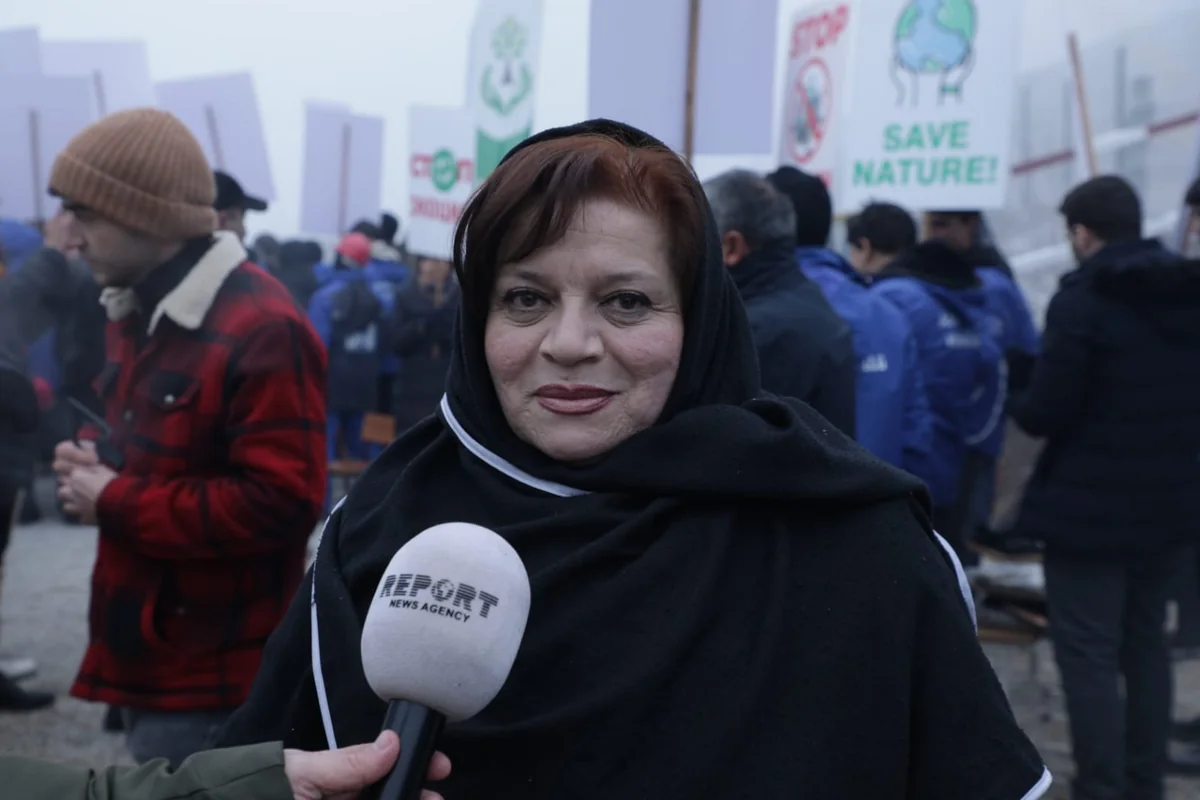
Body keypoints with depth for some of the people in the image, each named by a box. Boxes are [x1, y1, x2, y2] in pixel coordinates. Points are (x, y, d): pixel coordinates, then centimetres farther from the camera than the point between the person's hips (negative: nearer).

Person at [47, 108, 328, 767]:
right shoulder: (138, 313, 12)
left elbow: (280, 504, -25)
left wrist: (115, 504, -19)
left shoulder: (263, 330, -20)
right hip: (148, 657, 9)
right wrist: (99, 462, 2)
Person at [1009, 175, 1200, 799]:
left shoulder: (1083, 301, -17)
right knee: (1145, 645, 19)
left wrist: (1018, 402, 1)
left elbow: (1045, 412, -19)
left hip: (1088, 509, -7)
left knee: (1088, 655, 0)